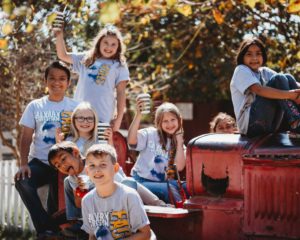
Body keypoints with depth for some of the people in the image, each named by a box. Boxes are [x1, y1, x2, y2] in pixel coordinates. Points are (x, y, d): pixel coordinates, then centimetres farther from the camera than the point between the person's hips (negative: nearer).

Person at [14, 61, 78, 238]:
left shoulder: (75, 107, 4)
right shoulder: (35, 106, 7)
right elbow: (26, 138, 4)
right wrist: (24, 164, -11)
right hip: (39, 162, 1)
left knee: (57, 205, -12)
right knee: (22, 182, -28)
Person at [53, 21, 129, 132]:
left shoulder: (119, 66, 7)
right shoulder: (86, 59, 15)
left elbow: (121, 93, 5)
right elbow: (63, 56, 18)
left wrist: (119, 118, 0)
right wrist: (59, 35, 7)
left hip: (102, 117, -3)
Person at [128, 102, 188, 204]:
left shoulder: (178, 143, 10)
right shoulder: (150, 134, 0)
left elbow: (179, 167, -9)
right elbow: (131, 141, -23)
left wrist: (179, 140, -6)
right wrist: (138, 115, -32)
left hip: (163, 182, 4)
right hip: (142, 181, -4)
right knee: (169, 189, -32)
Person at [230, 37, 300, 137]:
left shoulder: (264, 72, 20)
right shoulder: (241, 70, -1)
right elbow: (259, 90, -20)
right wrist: (289, 94, -31)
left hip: (269, 125, 7)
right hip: (250, 123, -7)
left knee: (288, 78, -5)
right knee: (279, 79, -16)